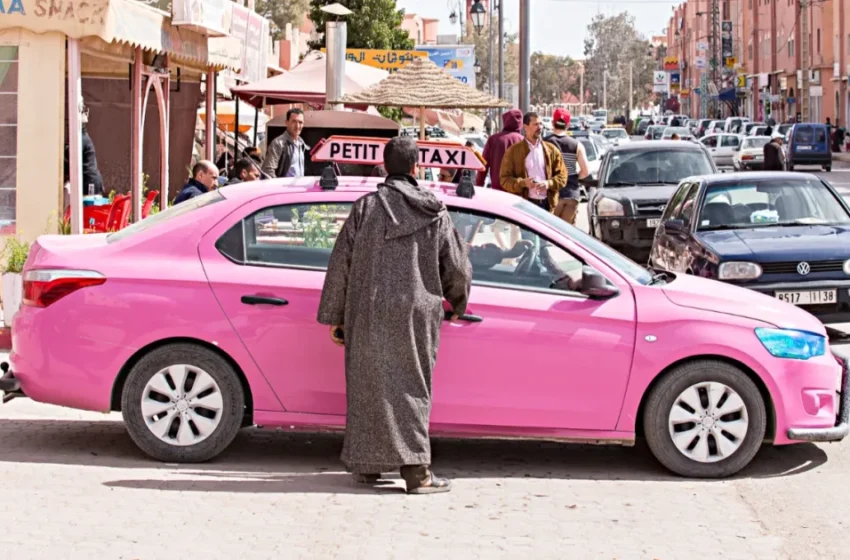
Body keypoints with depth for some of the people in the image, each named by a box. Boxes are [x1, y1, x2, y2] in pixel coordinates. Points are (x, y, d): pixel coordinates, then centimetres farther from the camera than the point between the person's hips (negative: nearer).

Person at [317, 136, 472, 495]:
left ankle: (367, 465, 17)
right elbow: (457, 267, 6)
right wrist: (457, 303, 27)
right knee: (410, 385, 3)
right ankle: (416, 469, -5)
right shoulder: (434, 212, 1)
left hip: (369, 315, 0)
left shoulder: (366, 207, -2)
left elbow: (341, 264, -1)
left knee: (368, 384, 11)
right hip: (416, 313, 0)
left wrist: (335, 317, 7)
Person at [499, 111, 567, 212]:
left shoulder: (551, 150, 13)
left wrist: (549, 183, -9)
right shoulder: (513, 151, 5)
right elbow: (504, 179, 1)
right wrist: (523, 183, -16)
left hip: (547, 204, 3)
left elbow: (562, 176, 11)